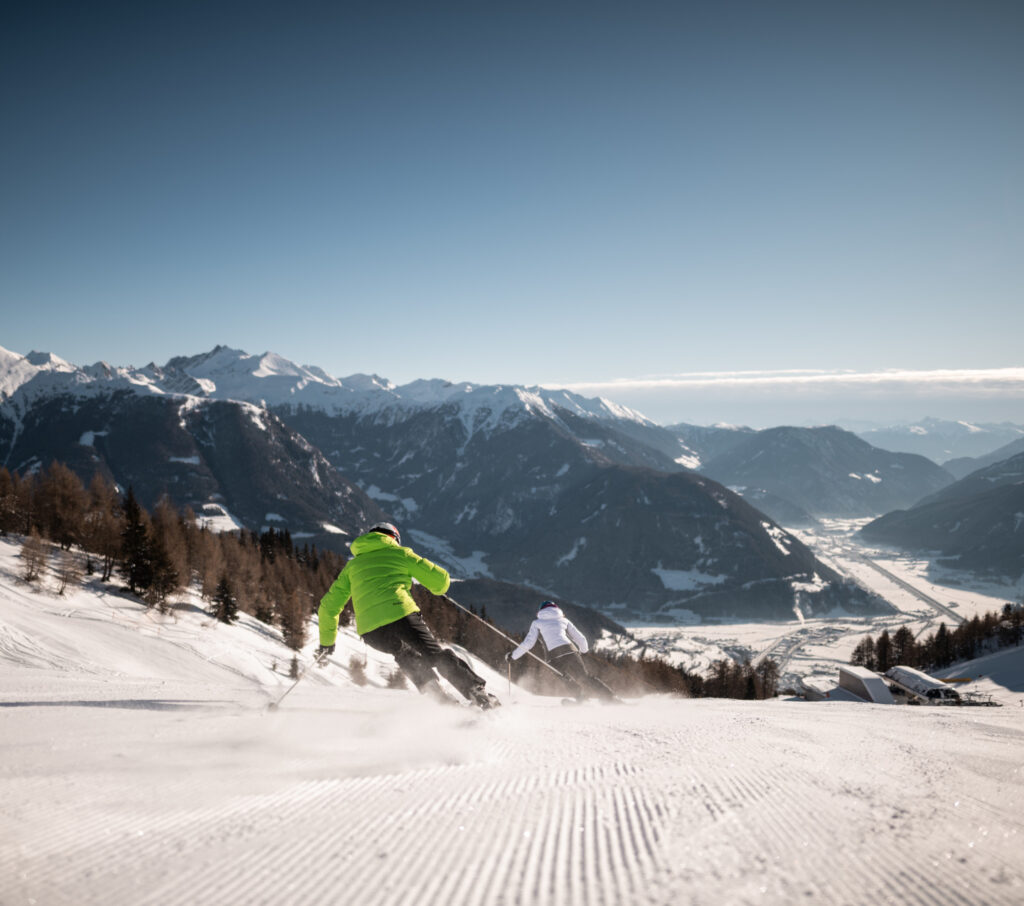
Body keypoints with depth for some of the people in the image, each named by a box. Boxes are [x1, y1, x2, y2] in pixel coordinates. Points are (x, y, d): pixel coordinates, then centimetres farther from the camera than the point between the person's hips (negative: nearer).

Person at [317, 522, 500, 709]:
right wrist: (438, 588, 41)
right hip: (400, 614, -3)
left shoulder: (352, 565, 28)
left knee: (405, 655, 28)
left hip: (370, 631, 3)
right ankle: (479, 693, -4)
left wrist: (326, 641, 37)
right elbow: (441, 579, 16)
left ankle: (440, 698, 17)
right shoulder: (399, 553, 19)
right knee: (436, 655, 6)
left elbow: (329, 606, 27)